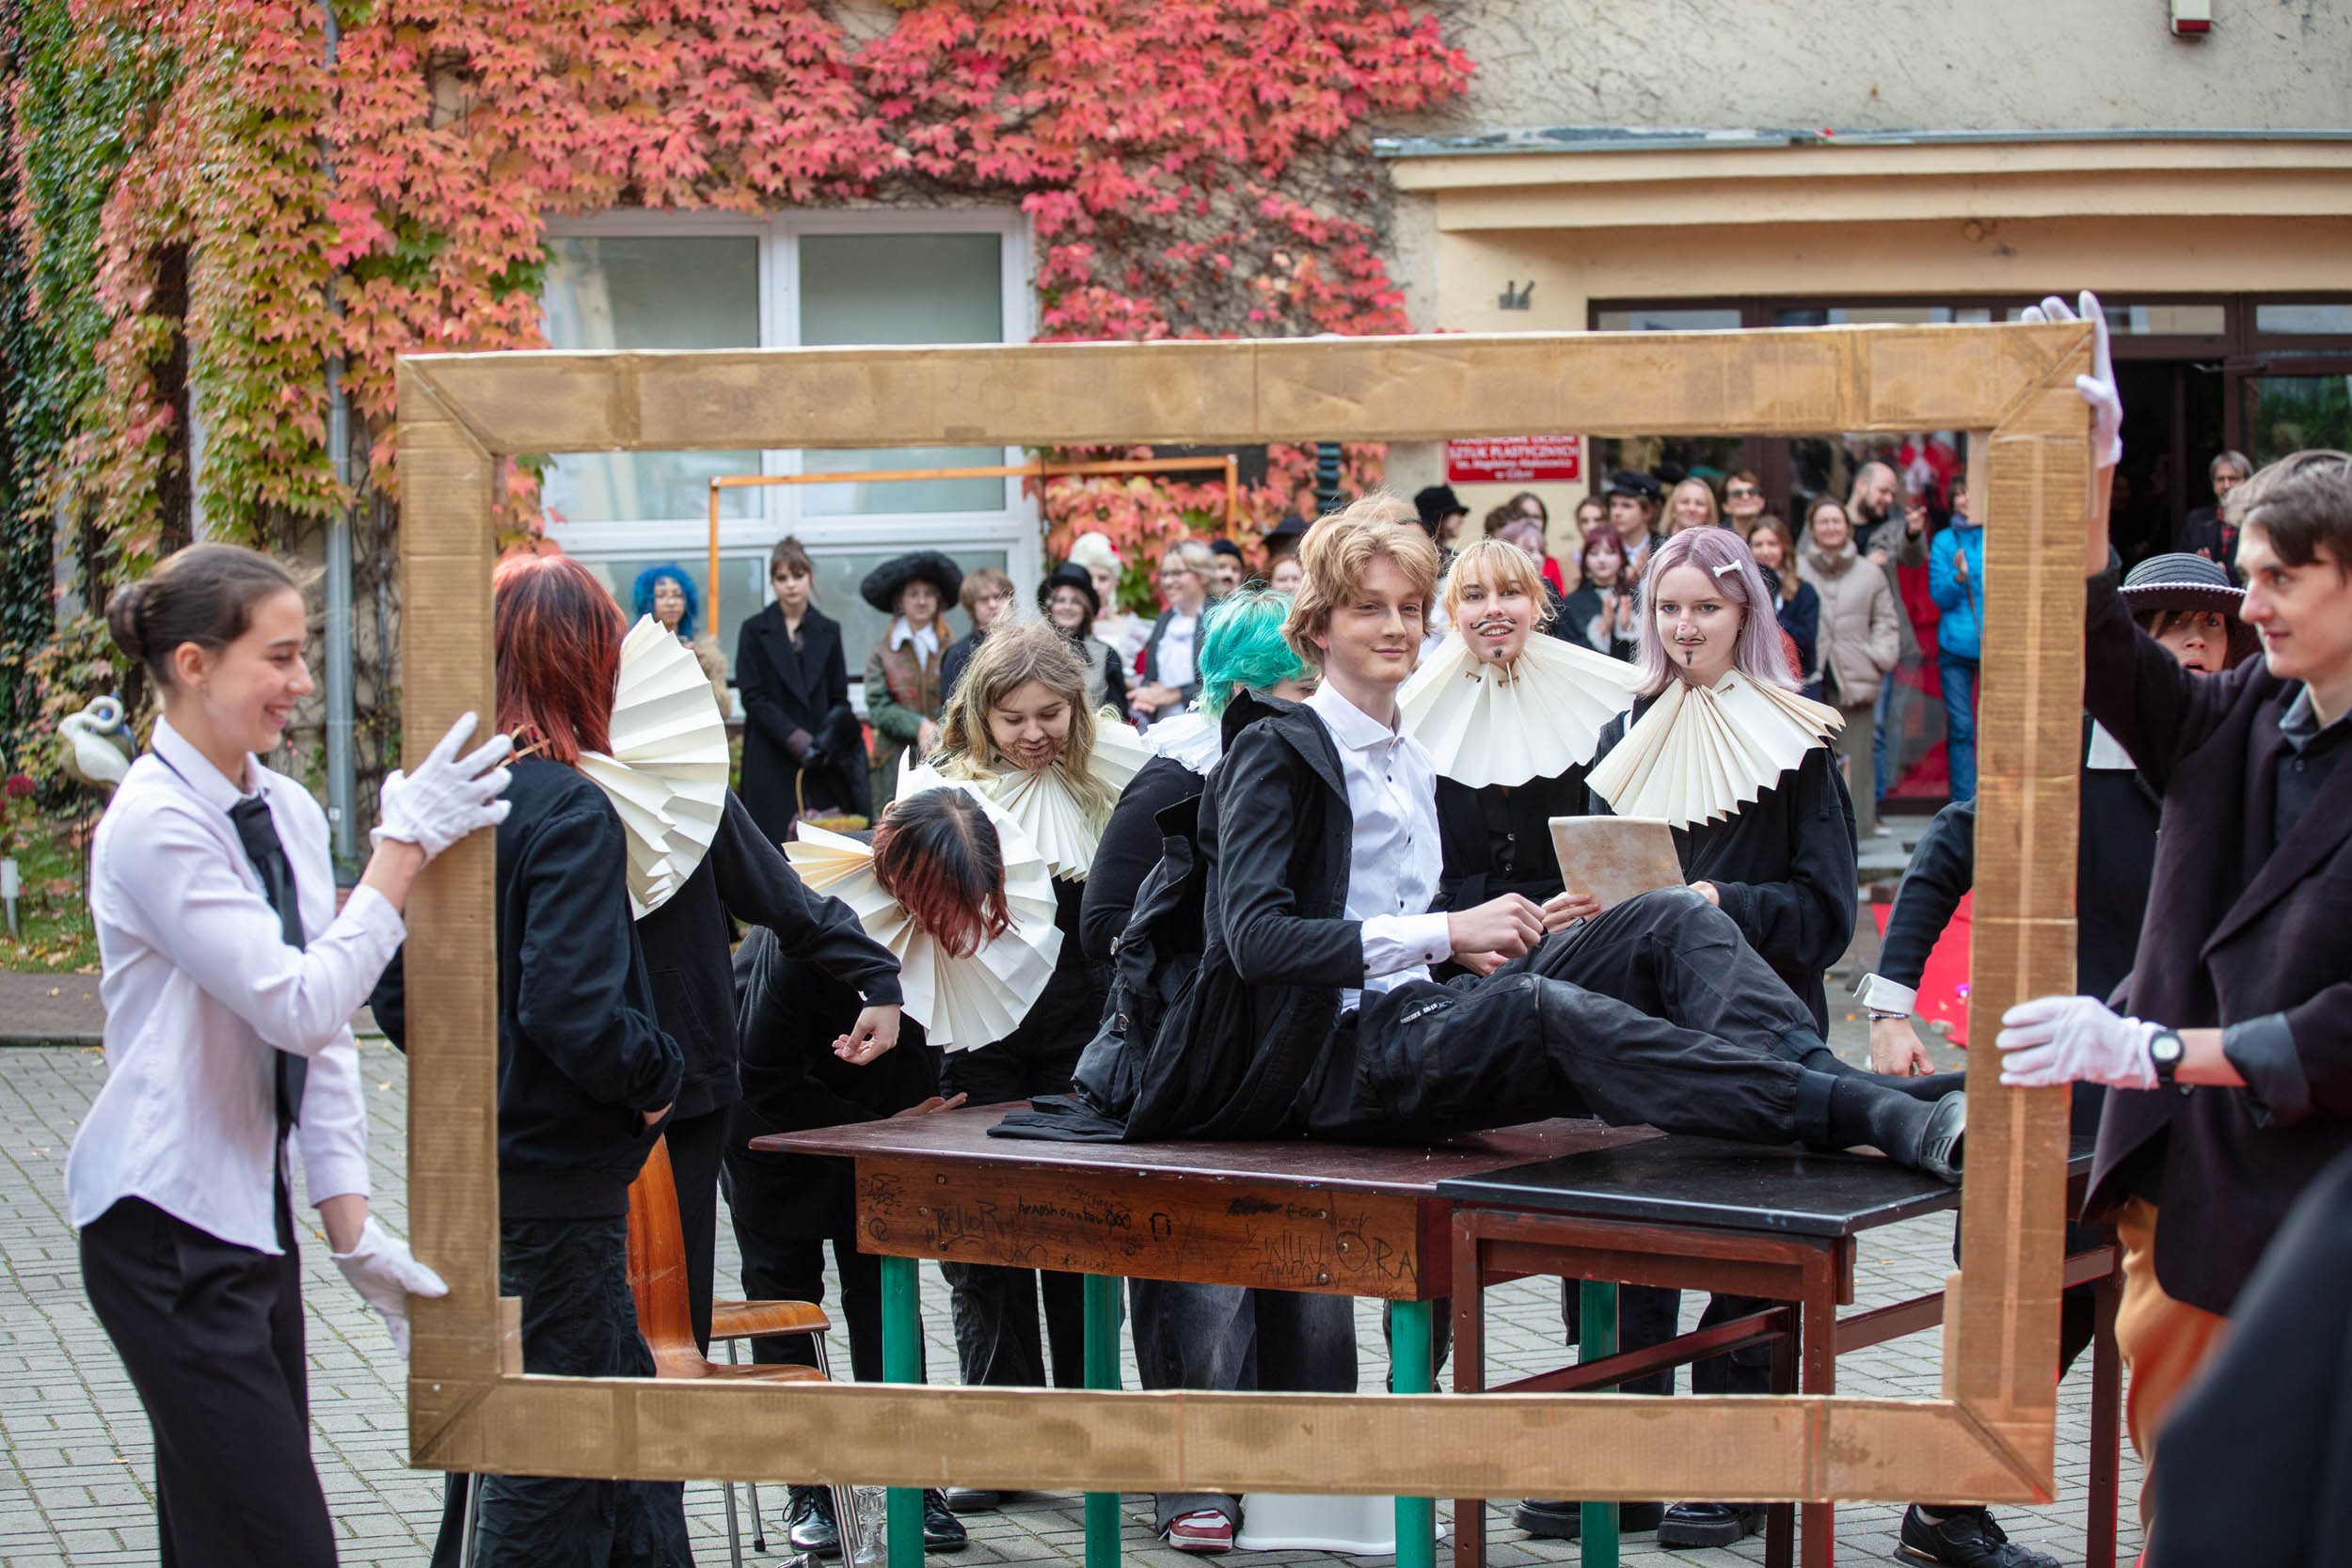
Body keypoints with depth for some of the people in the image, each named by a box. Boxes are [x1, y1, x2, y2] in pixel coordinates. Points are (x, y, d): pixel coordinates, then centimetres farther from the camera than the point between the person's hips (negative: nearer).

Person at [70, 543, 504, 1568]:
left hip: (255, 1209, 8)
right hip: (168, 1228, -8)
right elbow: (300, 1004, -22)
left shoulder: (288, 813, 8)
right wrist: (406, 847, -17)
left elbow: (322, 1033, 9)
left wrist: (350, 1221, 5)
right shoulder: (155, 825, -16)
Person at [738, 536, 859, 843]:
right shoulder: (755, 631, 4)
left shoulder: (828, 631, 12)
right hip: (772, 765, -2)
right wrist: (797, 740, -14)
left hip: (820, 762, 2)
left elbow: (839, 700, 12)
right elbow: (753, 697, -3)